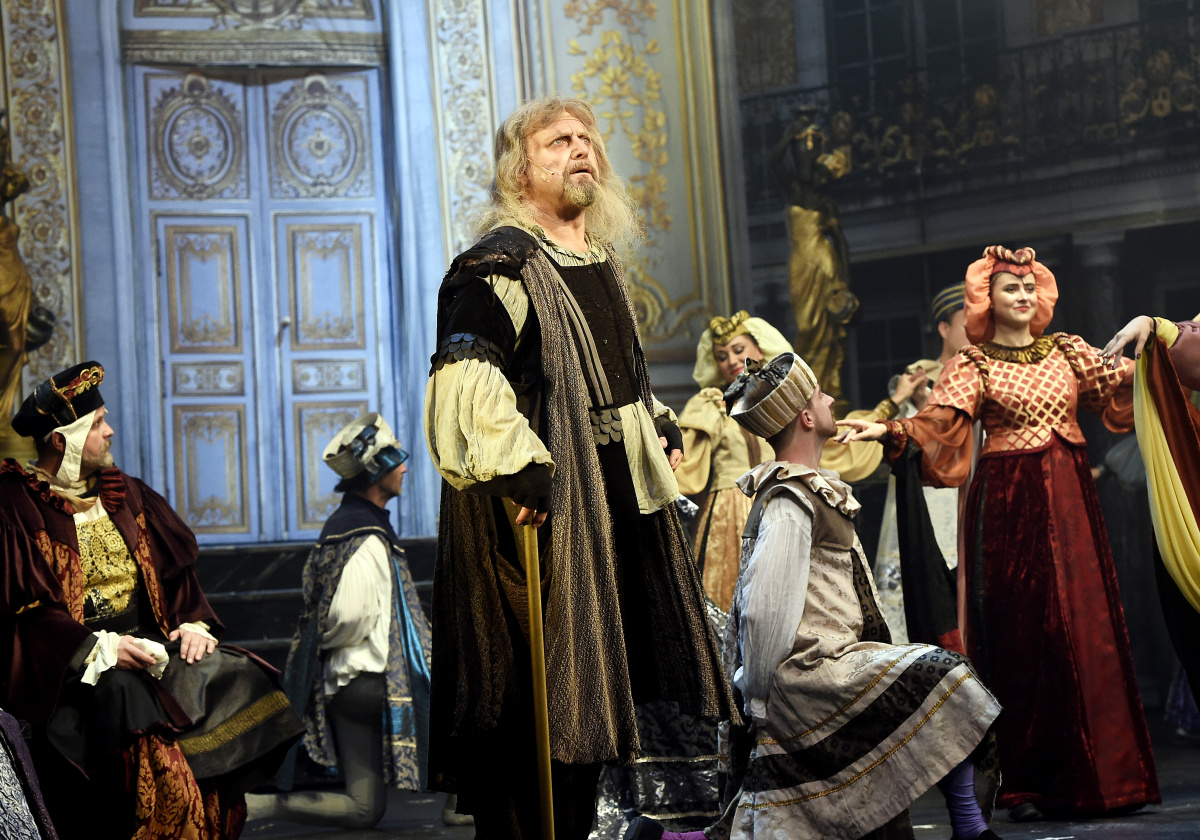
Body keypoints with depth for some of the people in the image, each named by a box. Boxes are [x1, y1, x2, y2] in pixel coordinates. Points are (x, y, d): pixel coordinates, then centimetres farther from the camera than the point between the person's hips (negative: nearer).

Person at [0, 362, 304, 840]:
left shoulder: (123, 494, 16)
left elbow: (174, 568, 18)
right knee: (126, 695, -36)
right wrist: (101, 648, -21)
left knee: (237, 678, -15)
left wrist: (194, 622, -2)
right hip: (70, 663, -6)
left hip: (145, 642, 6)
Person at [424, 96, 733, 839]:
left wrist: (660, 427, 17)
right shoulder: (499, 264, -11)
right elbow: (464, 378, -23)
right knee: (532, 692, -7)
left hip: (610, 497, 9)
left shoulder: (601, 264, 18)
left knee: (581, 691, 15)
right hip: (537, 505, -9)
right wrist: (517, 466, -29)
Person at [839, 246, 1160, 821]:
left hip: (1071, 499, 3)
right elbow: (937, 418, -9)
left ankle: (1103, 774, 6)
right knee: (1023, 634, -4)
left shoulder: (1069, 351, 14)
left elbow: (1121, 389, 9)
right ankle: (1027, 783, 0)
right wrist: (887, 430, -26)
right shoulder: (974, 365, 3)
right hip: (1009, 503, -3)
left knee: (1089, 629, 0)